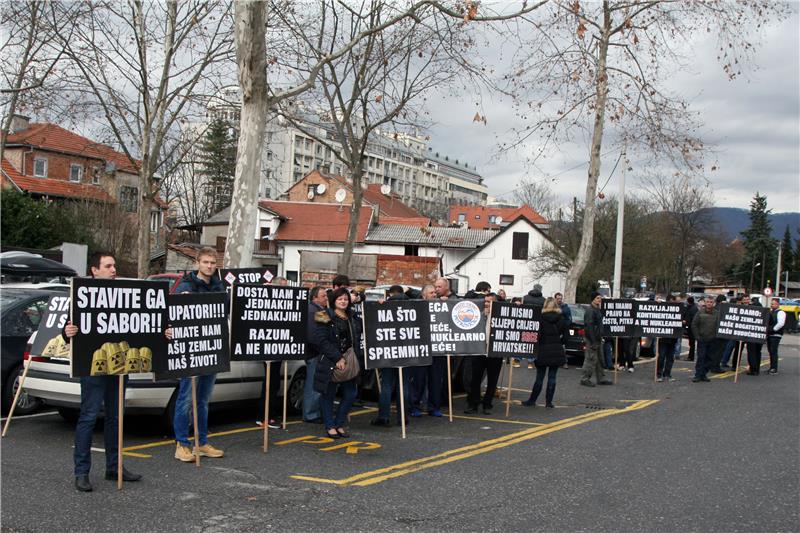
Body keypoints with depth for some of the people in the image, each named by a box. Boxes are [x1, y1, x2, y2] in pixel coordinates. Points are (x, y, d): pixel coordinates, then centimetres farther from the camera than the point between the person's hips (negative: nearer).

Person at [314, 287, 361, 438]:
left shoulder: (353, 318, 14)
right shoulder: (327, 317, -5)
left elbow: (357, 340, 21)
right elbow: (323, 341, -11)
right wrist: (337, 358, -15)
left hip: (349, 362, 6)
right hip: (329, 362, -5)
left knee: (350, 394, 5)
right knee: (328, 394, 2)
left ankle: (339, 424, 18)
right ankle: (329, 427, 13)